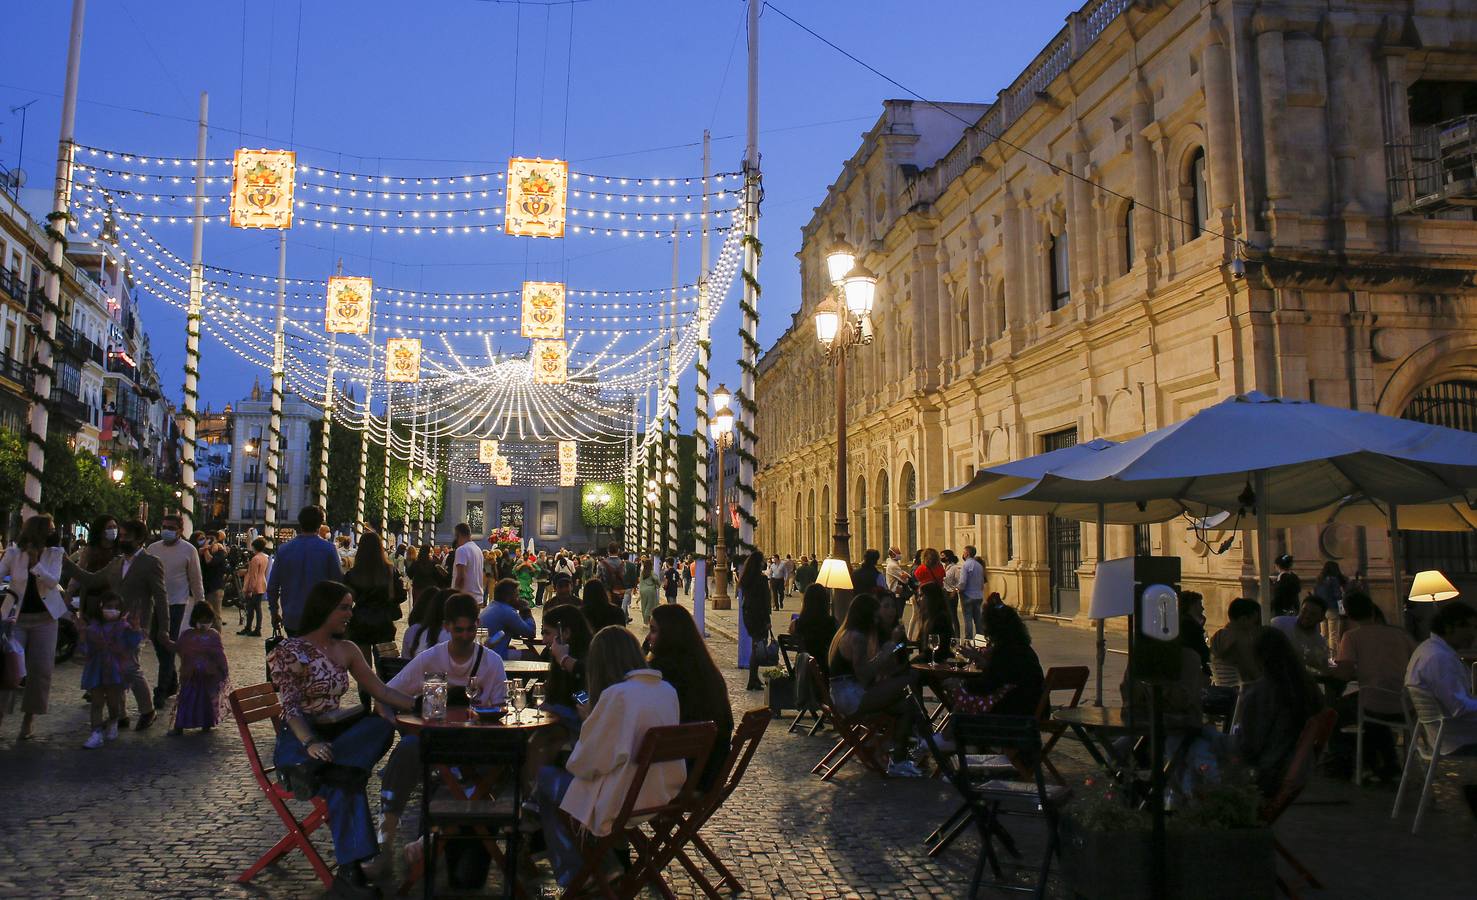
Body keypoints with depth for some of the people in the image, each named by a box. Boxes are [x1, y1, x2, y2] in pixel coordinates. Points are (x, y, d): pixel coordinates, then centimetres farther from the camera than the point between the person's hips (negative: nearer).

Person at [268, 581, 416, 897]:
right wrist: (310, 743, -34)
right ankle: (349, 871, -30)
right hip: (299, 739, -6)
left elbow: (380, 690, 10)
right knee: (345, 782, -33)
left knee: (381, 727, -27)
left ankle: (316, 772, -33)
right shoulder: (291, 651, -6)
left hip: (334, 733, 6)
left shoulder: (346, 650, 12)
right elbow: (290, 707, -15)